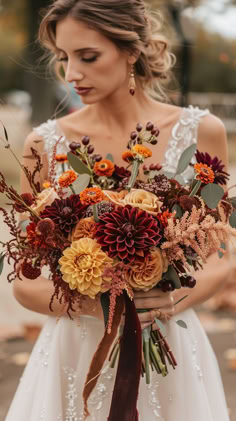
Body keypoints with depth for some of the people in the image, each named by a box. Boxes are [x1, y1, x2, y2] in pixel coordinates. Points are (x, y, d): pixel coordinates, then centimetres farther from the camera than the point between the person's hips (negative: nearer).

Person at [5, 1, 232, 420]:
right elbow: (25, 282, -1)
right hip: (76, 352, 0)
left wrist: (176, 298, -15)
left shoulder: (201, 132, -4)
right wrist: (94, 303, -19)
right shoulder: (46, 144, -4)